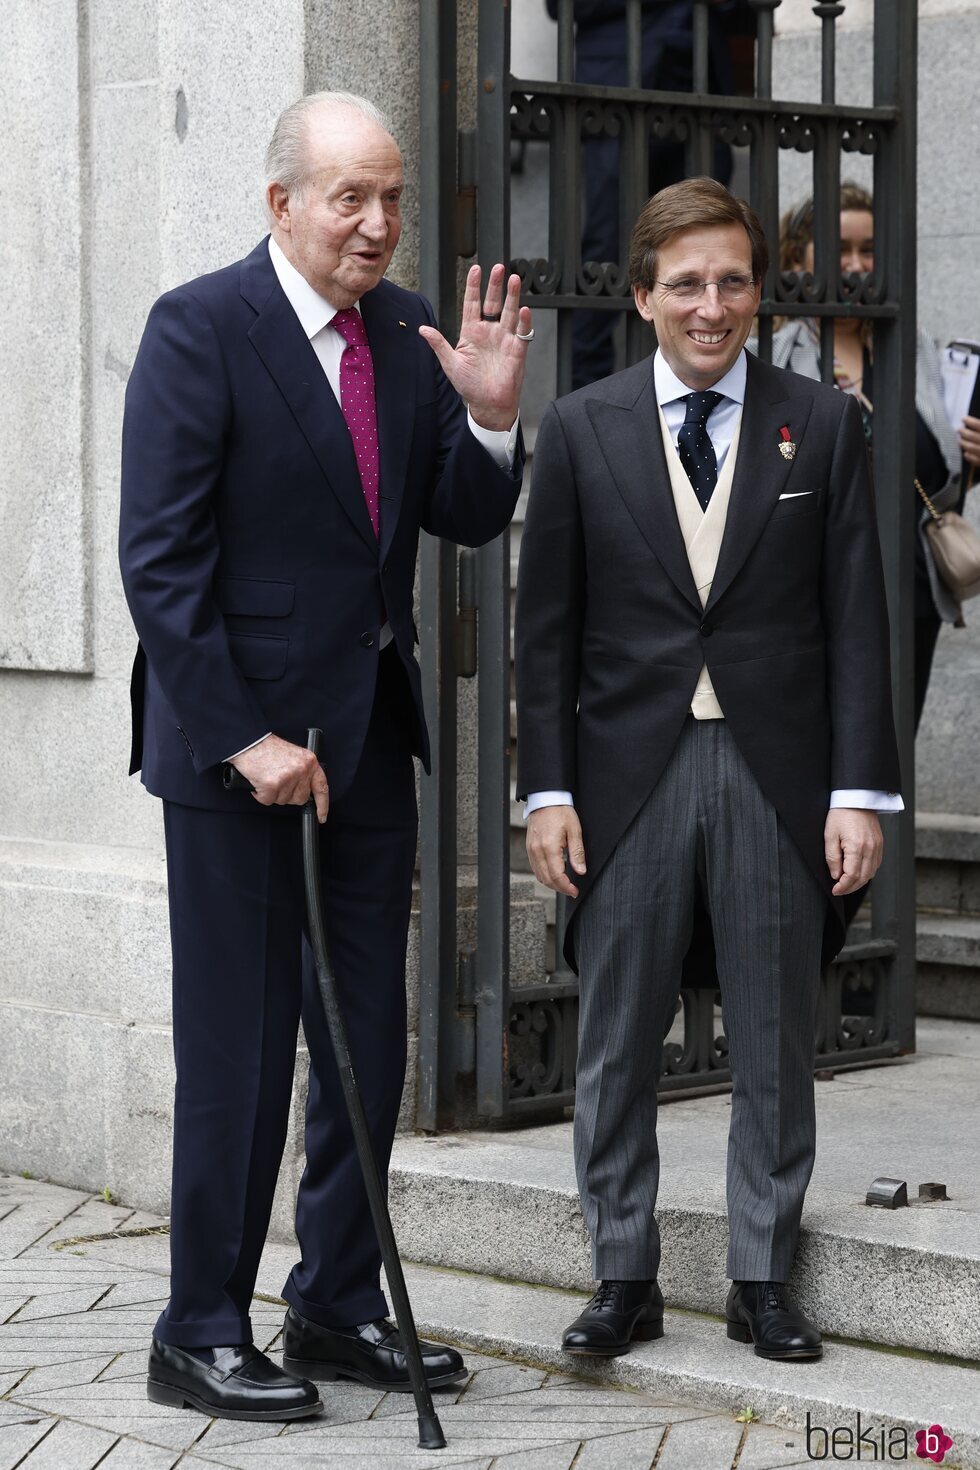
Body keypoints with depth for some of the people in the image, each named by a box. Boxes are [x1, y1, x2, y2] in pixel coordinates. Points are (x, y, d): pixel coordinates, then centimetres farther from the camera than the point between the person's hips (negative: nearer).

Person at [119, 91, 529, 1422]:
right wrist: (244, 738, -17)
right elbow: (158, 562, -14)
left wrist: (490, 416, -11)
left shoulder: (408, 333, 7)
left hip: (370, 731, 7)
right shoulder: (199, 329, -12)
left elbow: (469, 522, 9)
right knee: (239, 1050, -1)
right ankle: (202, 1336, 11)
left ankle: (339, 1310, 24)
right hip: (236, 733, -6)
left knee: (368, 1038, 12)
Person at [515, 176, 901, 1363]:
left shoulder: (822, 425, 4)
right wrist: (547, 790, -2)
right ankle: (624, 1278, 17)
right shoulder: (580, 430, 4)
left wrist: (859, 790, -5)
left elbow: (857, 620, 1)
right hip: (630, 774, 0)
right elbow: (547, 626, 4)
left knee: (775, 1044, 7)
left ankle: (762, 1281, 18)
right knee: (615, 1045, 5)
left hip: (778, 774, 0)